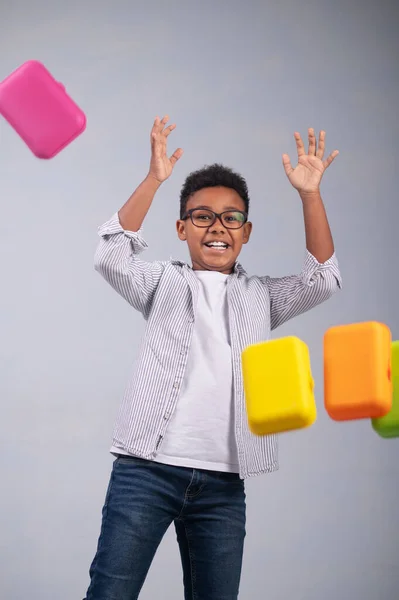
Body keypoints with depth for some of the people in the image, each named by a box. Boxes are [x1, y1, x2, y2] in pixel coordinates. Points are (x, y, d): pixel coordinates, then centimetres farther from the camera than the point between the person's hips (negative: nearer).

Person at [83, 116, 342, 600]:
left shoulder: (260, 297, 17)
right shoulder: (165, 282, 10)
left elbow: (323, 279, 4)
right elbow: (112, 257, -8)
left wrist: (310, 195, -6)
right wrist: (154, 179, -17)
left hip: (223, 485, 3)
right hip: (146, 470, -2)